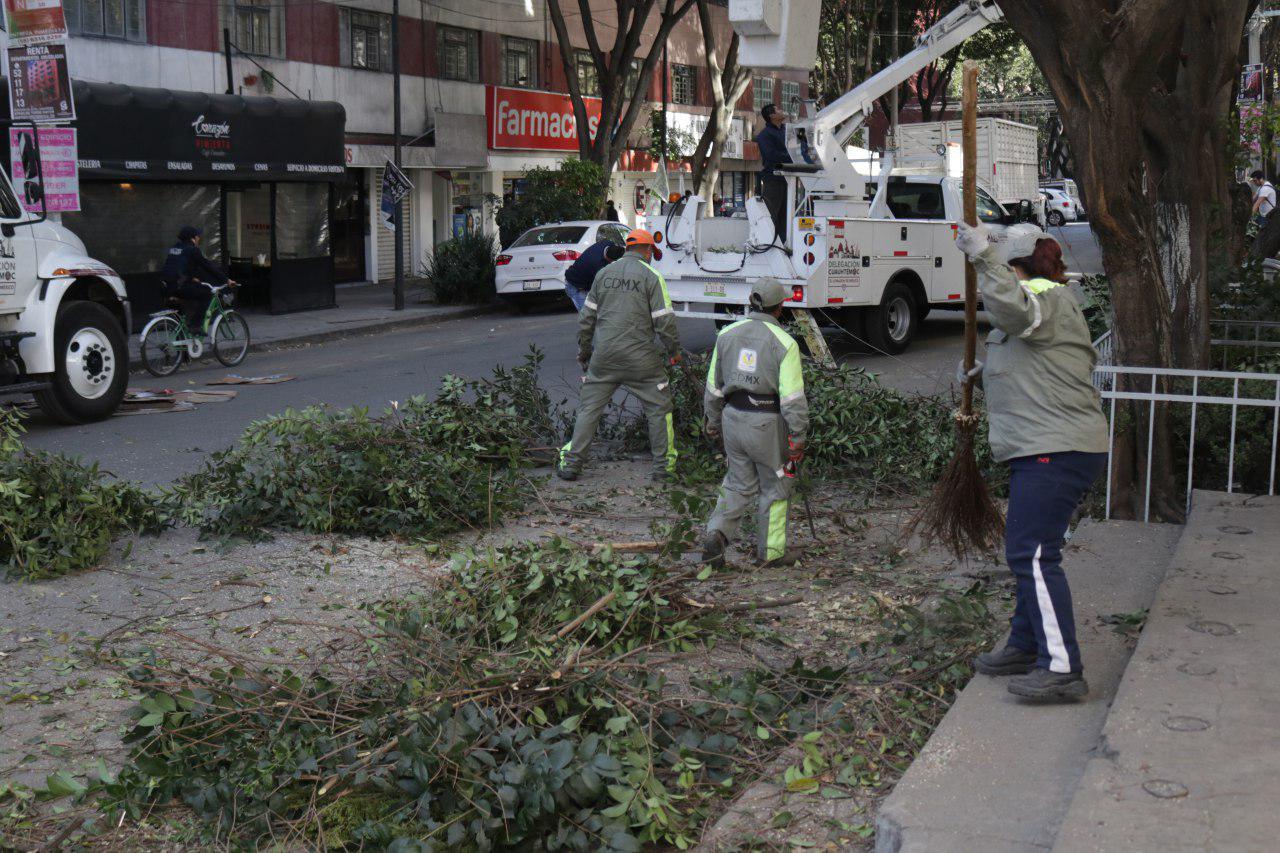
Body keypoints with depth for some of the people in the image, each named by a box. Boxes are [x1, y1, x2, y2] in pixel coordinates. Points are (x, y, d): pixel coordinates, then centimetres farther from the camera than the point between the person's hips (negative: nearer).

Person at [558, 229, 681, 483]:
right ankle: (664, 465, 13)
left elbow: (586, 316, 13)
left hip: (604, 356, 4)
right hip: (640, 356, -4)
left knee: (589, 407, 11)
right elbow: (664, 320, -7)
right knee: (659, 408, 10)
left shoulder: (603, 273, 9)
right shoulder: (651, 276, -5)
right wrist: (674, 350, 7)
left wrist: (583, 350, 24)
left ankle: (571, 463, 10)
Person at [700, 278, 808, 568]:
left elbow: (714, 386, 10)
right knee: (775, 487, 12)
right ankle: (771, 551, 21)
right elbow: (792, 396, -15)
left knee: (738, 482, 18)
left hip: (733, 417, 5)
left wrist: (713, 420, 22)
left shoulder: (728, 334, 3)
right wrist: (798, 437, -9)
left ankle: (716, 534, 0)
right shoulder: (784, 343, -13)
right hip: (767, 423, -5)